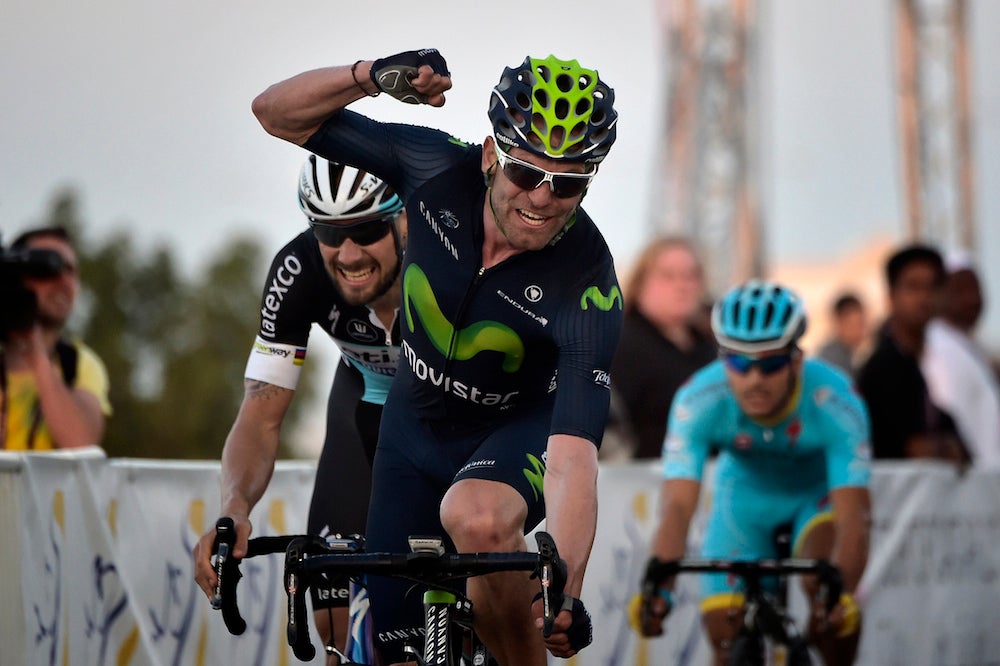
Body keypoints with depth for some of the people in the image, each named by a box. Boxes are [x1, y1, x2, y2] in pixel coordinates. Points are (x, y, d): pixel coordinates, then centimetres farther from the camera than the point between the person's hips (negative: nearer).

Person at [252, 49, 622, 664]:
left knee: (477, 517, -38)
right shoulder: (440, 169, -23)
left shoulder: (588, 287, -32)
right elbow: (277, 113, -16)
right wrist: (371, 76, -35)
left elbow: (574, 459, -39)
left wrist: (565, 593, -52)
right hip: (416, 427, 4)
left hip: (521, 429, -3)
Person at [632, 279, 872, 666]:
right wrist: (658, 586, -56)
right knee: (725, 633, -10)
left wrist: (841, 591, -59)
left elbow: (851, 518, -41)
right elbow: (677, 505, -39)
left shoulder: (834, 400, -36)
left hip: (819, 493, -2)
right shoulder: (699, 400, -32)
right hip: (745, 498, 2)